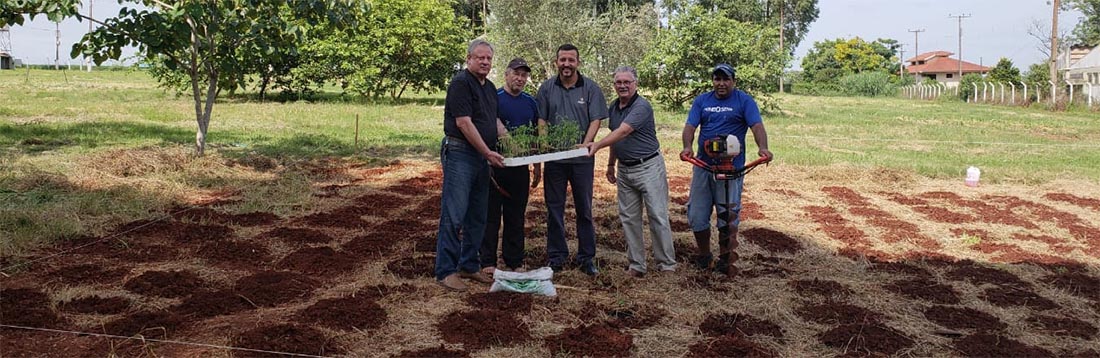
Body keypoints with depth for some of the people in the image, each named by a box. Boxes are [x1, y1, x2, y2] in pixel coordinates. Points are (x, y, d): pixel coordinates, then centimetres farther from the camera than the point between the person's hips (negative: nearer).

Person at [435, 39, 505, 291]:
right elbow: (463, 122, -17)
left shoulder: (490, 87, 17)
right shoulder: (460, 83, -11)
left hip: (481, 157, 9)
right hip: (459, 154, -9)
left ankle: (468, 266, 22)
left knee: (478, 216, 12)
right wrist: (488, 152, -14)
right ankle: (445, 271, -2)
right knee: (454, 215, -8)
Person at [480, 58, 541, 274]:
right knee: (492, 215, 1)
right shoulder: (494, 98, -4)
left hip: (521, 167, 5)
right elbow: (497, 128, -17)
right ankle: (488, 262, 8)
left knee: (516, 216, 11)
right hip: (496, 165, -5)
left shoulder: (530, 102, 14)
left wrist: (537, 167, 17)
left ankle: (514, 262, 19)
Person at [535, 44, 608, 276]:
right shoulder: (547, 88, 6)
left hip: (582, 159, -1)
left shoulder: (590, 89, 1)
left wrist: (585, 145, -18)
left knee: (584, 209, 6)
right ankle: (556, 257, 15)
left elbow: (596, 120, -4)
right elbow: (541, 121, 5)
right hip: (554, 158, 1)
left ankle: (586, 258, 15)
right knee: (554, 208, 6)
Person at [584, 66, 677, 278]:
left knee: (658, 216, -4)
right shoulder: (613, 108, 10)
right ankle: (636, 265, 15)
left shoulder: (642, 106, -16)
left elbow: (623, 131, -28)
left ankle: (667, 264, 4)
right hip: (624, 170, 8)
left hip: (649, 167, -8)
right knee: (629, 218, 8)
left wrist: (597, 145, -37)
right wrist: (611, 164, 22)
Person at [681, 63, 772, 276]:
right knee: (696, 214, 6)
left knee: (728, 215, 1)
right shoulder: (701, 101, 10)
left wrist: (763, 147, -30)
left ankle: (725, 260, 13)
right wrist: (687, 147, -19)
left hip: (731, 168, -3)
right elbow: (690, 126, 1)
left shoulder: (744, 101, 1)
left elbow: (757, 126, -11)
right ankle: (703, 255, 23)